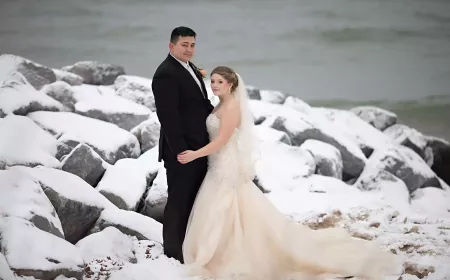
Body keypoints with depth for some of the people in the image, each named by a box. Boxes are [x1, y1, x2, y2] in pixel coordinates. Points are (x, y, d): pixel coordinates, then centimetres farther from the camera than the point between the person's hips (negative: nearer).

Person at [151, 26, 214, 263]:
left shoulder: (189, 67, 11)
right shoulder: (166, 74, -19)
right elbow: (167, 117, -22)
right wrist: (180, 151, -24)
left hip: (198, 146, 9)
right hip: (181, 149, -9)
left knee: (194, 199, 19)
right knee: (179, 200, 2)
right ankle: (173, 251, 14)